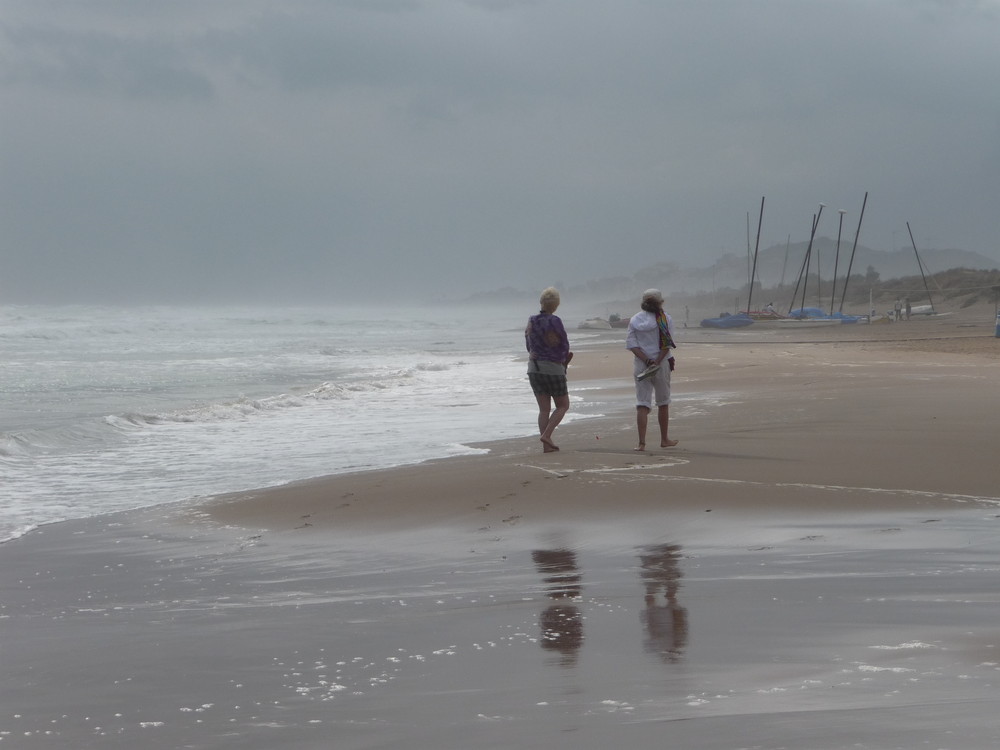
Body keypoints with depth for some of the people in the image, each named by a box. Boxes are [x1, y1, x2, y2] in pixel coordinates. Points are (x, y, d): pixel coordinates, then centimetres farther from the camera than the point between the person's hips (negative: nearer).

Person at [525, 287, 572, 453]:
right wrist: (563, 358, 13)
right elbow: (565, 345, -8)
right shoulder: (554, 321, -15)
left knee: (544, 409, 9)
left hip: (534, 368, 6)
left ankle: (547, 445, 3)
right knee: (563, 406, 9)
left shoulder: (531, 321, 3)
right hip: (553, 368, -6)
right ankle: (546, 435, -7)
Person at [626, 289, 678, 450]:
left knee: (642, 404, 0)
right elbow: (666, 344, -12)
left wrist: (647, 361, -10)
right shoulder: (665, 319, -3)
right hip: (661, 364, -2)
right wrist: (656, 363, -15)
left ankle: (642, 442, -12)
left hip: (640, 364, 2)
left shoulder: (635, 319, 4)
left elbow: (631, 344, -4)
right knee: (663, 403, 15)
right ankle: (664, 440, 25)